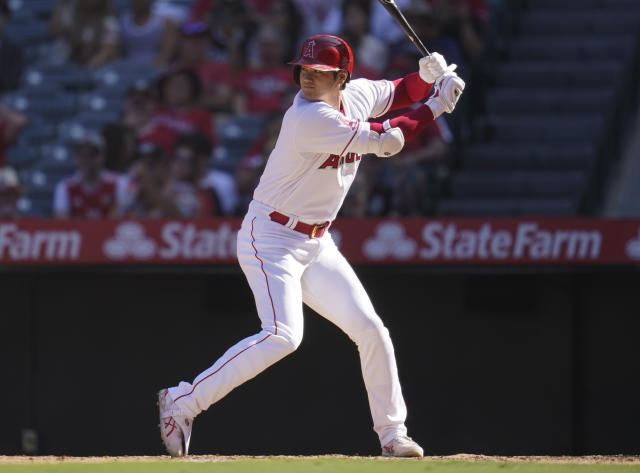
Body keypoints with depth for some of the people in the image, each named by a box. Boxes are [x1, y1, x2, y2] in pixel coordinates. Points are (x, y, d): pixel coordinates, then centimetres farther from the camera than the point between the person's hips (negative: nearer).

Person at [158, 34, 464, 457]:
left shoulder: (356, 96, 0)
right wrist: (436, 106, -14)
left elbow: (400, 92, 21)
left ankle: (392, 434, 19)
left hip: (316, 244, 9)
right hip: (270, 239, -9)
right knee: (283, 335, -25)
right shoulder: (310, 118, -25)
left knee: (371, 331, 7)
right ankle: (182, 402, -17)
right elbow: (386, 142, -24)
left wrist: (428, 77, -1)